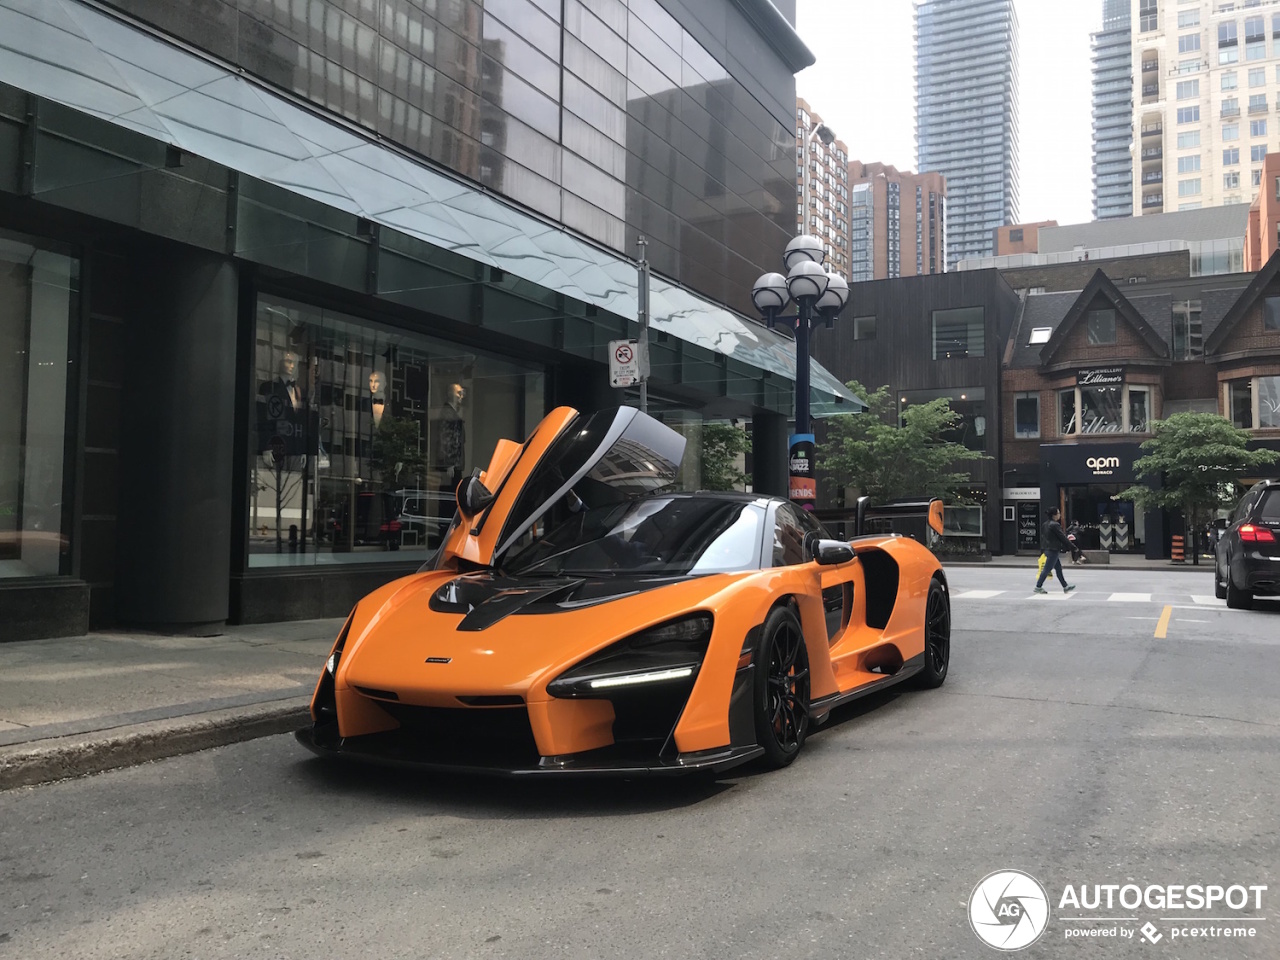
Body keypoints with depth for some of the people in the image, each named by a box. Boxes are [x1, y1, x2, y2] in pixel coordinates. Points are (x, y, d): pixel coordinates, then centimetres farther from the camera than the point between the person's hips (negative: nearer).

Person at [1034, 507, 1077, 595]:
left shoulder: (1045, 524, 10)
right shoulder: (1054, 525, -18)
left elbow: (1042, 537, 15)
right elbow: (1062, 537, -14)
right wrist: (1069, 547, -3)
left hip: (1048, 549, 10)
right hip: (1053, 550, -10)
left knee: (1058, 569, 15)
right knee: (1047, 569, -3)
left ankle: (1065, 587, 22)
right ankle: (1038, 587, 2)